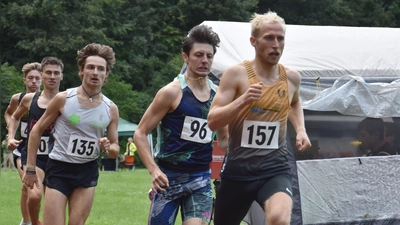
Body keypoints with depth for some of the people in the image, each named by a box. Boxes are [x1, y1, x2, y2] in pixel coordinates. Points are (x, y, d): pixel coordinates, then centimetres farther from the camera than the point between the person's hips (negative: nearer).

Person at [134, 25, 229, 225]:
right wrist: (154, 169, -18)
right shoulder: (172, 92, -7)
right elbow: (140, 133, -5)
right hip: (169, 177, -3)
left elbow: (224, 139, 21)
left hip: (201, 179, 3)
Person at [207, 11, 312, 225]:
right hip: (238, 169, -1)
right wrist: (242, 100, -27)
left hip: (275, 169, 1)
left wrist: (300, 130, 11)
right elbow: (212, 122, -13)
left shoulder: (291, 77, 4)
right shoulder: (236, 74, -8)